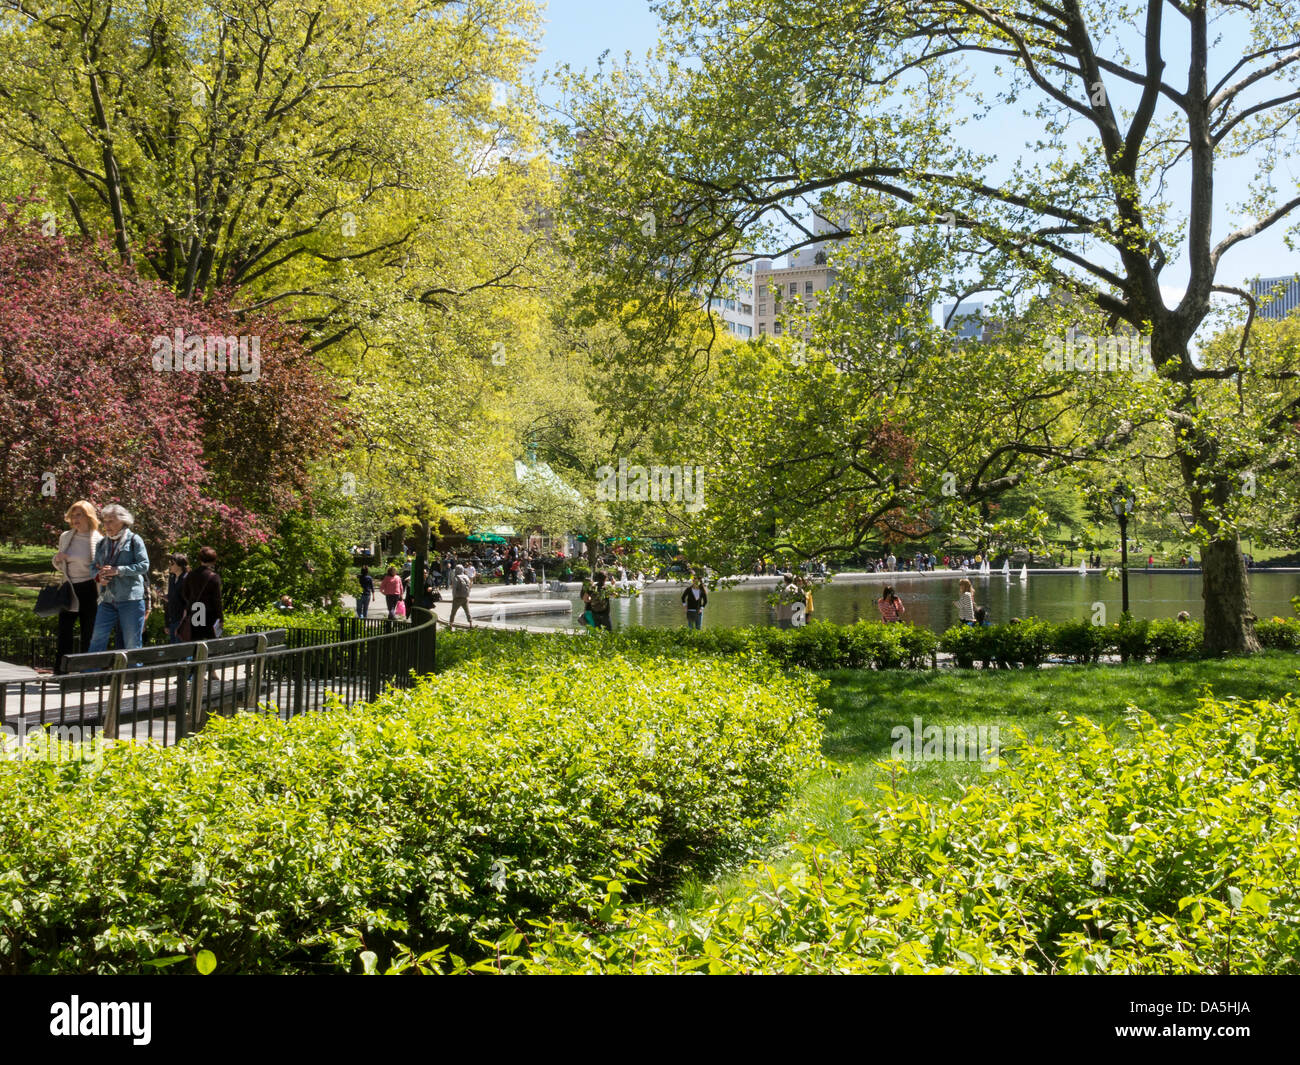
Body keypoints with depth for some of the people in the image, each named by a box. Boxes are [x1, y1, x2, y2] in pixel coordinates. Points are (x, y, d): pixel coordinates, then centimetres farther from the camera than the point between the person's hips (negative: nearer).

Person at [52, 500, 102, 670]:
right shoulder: (65, 537, 8)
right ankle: (60, 671, 0)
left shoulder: (98, 541, -5)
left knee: (88, 633, 1)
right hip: (69, 590, 4)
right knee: (64, 630, -2)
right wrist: (57, 559, -2)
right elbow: (59, 565, 21)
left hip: (89, 591, -4)